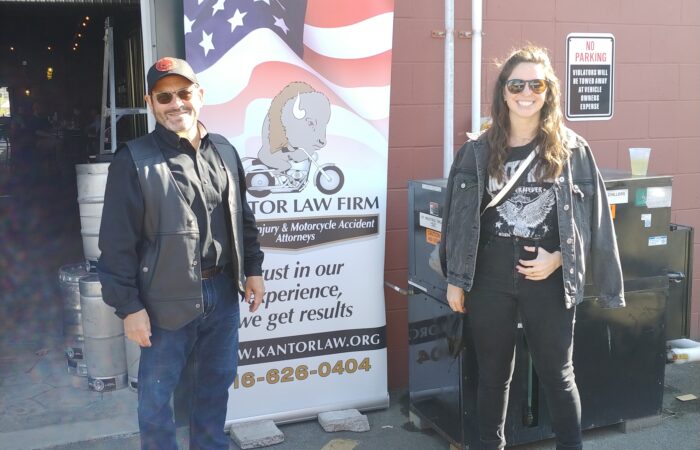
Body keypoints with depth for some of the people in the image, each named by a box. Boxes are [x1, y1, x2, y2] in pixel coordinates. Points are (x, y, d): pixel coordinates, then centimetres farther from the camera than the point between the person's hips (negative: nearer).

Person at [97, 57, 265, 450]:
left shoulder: (224, 151, 7)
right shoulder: (134, 161, -11)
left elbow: (243, 218, 16)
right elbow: (118, 242, -11)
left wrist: (253, 269, 13)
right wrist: (129, 305, -13)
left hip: (223, 292, 5)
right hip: (168, 299, -5)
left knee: (217, 383, 19)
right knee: (156, 395, 6)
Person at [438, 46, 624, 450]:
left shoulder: (571, 149, -1)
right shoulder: (479, 152, 1)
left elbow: (590, 216, 1)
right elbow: (460, 217, 4)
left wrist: (556, 258, -11)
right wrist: (455, 280, 2)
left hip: (549, 280, -1)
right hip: (490, 279, 1)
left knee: (557, 374, 9)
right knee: (494, 374, 14)